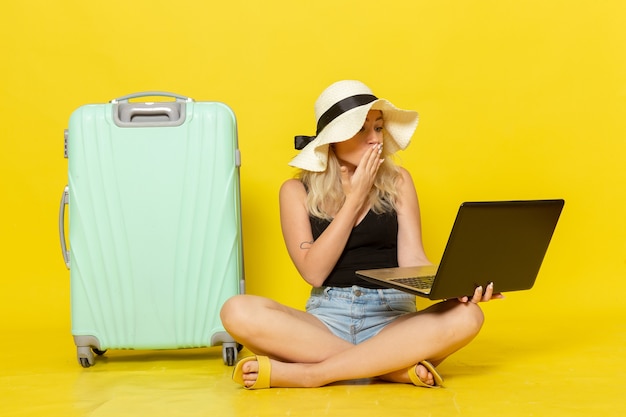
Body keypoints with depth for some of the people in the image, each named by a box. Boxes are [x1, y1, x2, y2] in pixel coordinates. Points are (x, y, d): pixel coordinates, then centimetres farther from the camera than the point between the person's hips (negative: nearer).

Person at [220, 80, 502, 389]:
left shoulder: (397, 181, 9)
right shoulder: (297, 191, 5)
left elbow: (412, 261, 0)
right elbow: (313, 272, -6)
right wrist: (354, 199, -6)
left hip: (392, 318, 1)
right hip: (326, 318, -1)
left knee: (466, 316, -30)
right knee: (238, 311, -28)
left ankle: (305, 373, -28)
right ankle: (394, 367, -27)